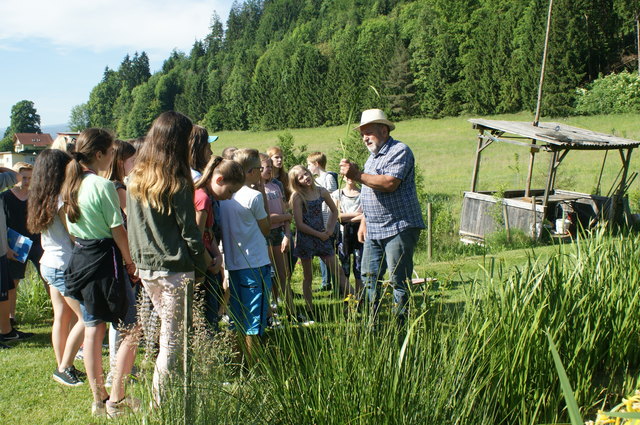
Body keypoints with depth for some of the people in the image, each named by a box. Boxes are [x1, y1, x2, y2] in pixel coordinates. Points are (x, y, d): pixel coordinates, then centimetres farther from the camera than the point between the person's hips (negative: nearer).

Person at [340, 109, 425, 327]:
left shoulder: (399, 151, -10)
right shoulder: (373, 156, 20)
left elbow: (389, 184, -25)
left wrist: (358, 175, -26)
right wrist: (364, 222, 21)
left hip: (398, 229, -9)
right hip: (374, 231, 9)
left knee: (399, 281, -4)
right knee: (369, 278, 10)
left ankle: (401, 325, 5)